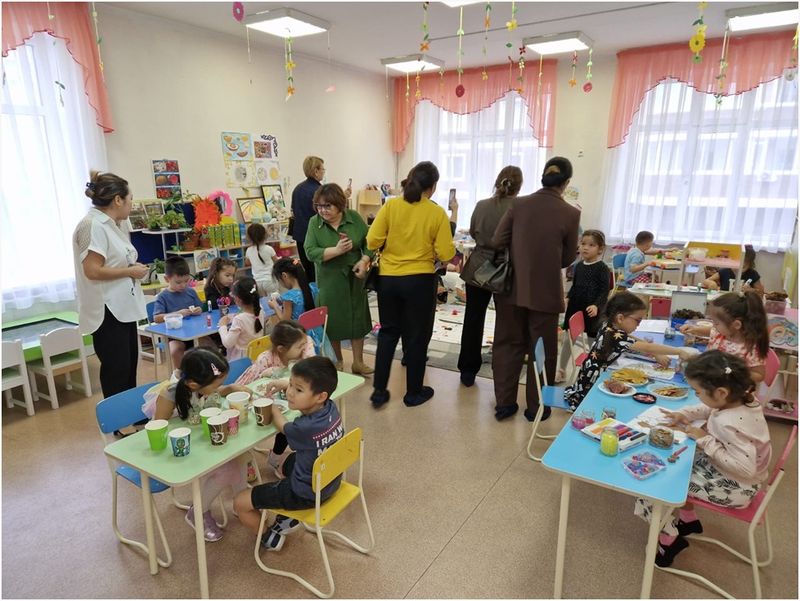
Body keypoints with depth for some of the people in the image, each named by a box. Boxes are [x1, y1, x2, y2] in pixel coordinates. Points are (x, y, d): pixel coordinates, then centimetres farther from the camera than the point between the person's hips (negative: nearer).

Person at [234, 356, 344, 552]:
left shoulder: (304, 428, -36)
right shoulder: (331, 407, -16)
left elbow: (283, 427, -9)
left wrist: (273, 407, 7)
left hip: (306, 495, -8)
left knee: (240, 503, 3)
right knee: (290, 461, 35)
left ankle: (272, 538, 27)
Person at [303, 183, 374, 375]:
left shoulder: (354, 217, -2)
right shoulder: (314, 223, -5)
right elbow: (310, 252, -14)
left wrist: (365, 261, -15)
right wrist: (337, 250, -25)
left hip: (354, 278, 2)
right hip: (330, 280, -1)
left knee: (357, 319, 8)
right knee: (333, 321, 6)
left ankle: (358, 362, 21)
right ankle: (338, 361, 26)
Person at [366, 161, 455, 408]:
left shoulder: (391, 206, -4)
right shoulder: (437, 213, -8)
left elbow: (372, 241, -6)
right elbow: (446, 254, -9)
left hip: (388, 278, 2)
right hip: (419, 281, -2)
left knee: (388, 333, 17)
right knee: (416, 337, 12)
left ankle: (379, 390, 20)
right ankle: (414, 392, 24)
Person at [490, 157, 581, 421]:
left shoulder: (518, 204, -5)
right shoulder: (571, 214, -10)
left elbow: (497, 241, -3)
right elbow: (567, 259, -1)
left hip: (513, 288, 3)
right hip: (545, 292, -2)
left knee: (508, 344, 15)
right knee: (542, 350, 13)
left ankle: (504, 402, 22)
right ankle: (536, 406, 24)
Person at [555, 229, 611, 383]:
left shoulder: (602, 268, -9)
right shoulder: (578, 266, 7)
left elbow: (605, 291, -12)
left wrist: (597, 305, -25)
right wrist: (567, 298, 1)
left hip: (592, 311, -5)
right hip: (575, 307, 5)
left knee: (592, 341, 8)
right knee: (567, 339, 9)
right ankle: (561, 370, 22)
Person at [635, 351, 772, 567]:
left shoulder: (730, 425, -37)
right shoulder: (742, 399, -10)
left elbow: (745, 468, -37)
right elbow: (709, 409, 9)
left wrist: (705, 441, -29)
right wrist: (684, 414, -5)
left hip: (732, 486, -9)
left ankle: (669, 538, 13)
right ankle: (688, 519, 33)